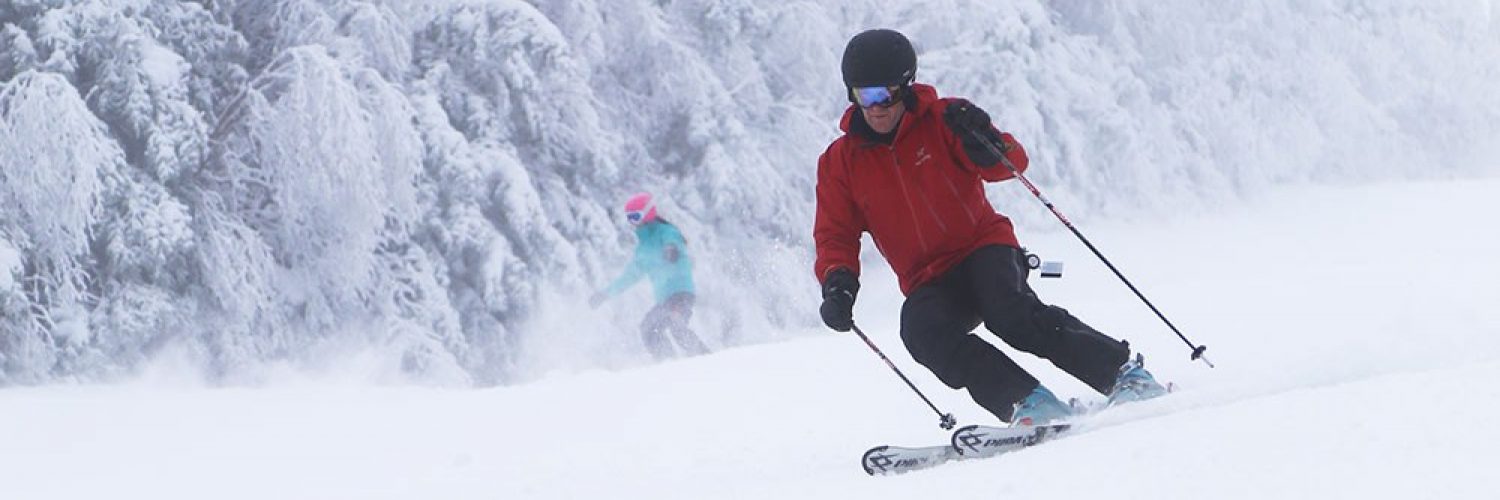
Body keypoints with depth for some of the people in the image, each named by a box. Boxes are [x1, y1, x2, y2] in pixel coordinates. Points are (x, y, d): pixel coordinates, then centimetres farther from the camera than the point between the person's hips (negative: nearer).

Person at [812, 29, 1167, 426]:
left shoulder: (940, 121, -1)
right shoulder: (840, 163, 5)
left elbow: (1010, 164, -9)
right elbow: (835, 235, 5)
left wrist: (987, 144, -32)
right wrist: (838, 282, -16)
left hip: (984, 248, -2)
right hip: (929, 284, 2)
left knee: (1009, 312, -32)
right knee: (922, 330, -31)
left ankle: (1122, 372, -26)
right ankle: (1026, 401, -34)